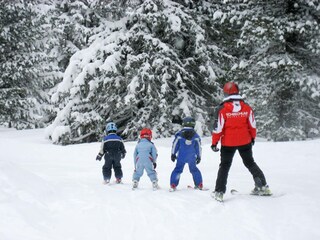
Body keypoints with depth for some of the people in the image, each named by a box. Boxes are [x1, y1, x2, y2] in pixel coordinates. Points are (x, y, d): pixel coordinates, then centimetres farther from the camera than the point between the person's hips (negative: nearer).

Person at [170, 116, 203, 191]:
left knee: (178, 169, 5)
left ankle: (173, 185, -4)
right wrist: (199, 157, 16)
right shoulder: (195, 135, 2)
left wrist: (173, 154, 9)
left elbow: (175, 145, 1)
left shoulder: (179, 134, -3)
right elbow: (198, 147, 7)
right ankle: (199, 184, 18)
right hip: (192, 157, 1)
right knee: (194, 169, 17)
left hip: (181, 157, -1)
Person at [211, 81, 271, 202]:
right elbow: (252, 125, 4)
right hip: (245, 141, 3)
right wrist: (253, 137, 19)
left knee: (224, 166, 9)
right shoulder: (247, 107, -4)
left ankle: (219, 192, 6)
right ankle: (263, 186, 19)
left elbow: (218, 127, -11)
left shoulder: (223, 109, -13)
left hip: (228, 143, -3)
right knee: (250, 163, 19)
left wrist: (214, 142, -2)